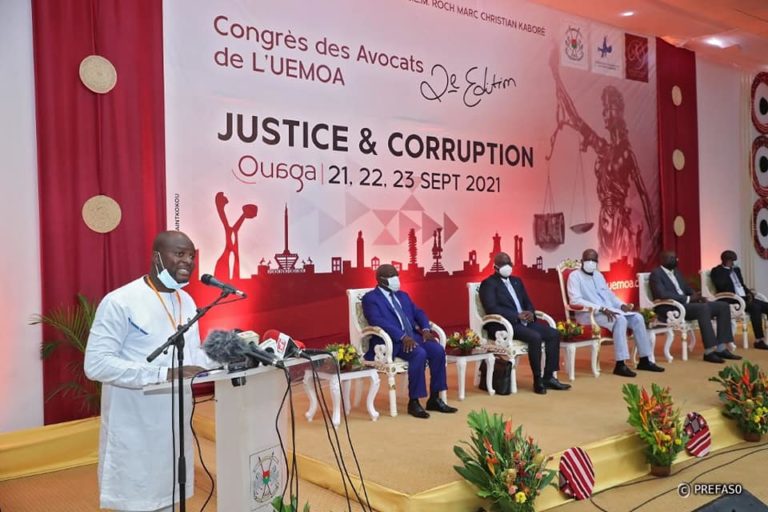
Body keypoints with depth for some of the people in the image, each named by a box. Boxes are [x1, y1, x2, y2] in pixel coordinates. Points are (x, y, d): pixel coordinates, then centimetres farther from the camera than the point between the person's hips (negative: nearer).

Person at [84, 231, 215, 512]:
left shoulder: (187, 301, 9)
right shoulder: (120, 302, -16)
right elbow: (96, 364, -22)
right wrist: (164, 374, -28)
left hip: (174, 427, 7)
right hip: (135, 432, -7)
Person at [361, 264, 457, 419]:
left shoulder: (402, 295, 23)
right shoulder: (370, 298, -1)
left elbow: (418, 313, 18)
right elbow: (377, 321, -16)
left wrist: (425, 329, -5)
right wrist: (402, 336, -26)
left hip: (413, 336, 7)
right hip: (391, 341, -7)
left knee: (438, 350, -17)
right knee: (419, 354, -32)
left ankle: (434, 399, -6)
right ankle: (413, 402, -20)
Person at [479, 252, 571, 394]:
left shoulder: (516, 281, 21)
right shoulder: (488, 283, -4)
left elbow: (527, 302, 20)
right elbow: (491, 308, -17)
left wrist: (530, 313, -5)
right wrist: (517, 316, -21)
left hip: (523, 322, 8)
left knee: (554, 334, -9)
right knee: (535, 337, -30)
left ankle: (548, 377, -5)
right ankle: (538, 380, -17)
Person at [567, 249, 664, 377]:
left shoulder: (598, 275, 20)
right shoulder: (575, 276, -6)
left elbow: (610, 295, 23)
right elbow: (575, 300, -19)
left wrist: (622, 305, 1)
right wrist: (601, 309, -25)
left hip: (609, 311, 8)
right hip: (589, 313, -8)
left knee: (637, 318, -9)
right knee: (620, 320, -31)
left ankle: (644, 360, -3)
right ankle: (620, 365, -30)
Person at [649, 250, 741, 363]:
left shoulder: (676, 272, 22)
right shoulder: (656, 274, -7)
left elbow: (687, 287, 25)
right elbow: (662, 294, -21)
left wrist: (696, 295, 0)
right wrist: (688, 299, -20)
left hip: (686, 303, 10)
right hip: (670, 308, -9)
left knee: (723, 306, -3)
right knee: (703, 308, -34)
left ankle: (721, 348, -8)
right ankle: (709, 352, -32)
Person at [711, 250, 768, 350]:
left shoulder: (736, 269, 21)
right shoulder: (716, 271, -1)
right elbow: (720, 285, -19)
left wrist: (749, 293, 3)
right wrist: (728, 270, -10)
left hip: (744, 297, 8)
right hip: (731, 300, -8)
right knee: (755, 307, -31)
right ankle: (759, 340, -27)